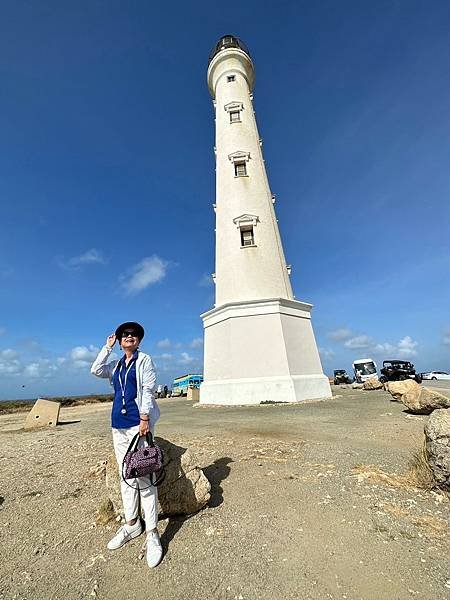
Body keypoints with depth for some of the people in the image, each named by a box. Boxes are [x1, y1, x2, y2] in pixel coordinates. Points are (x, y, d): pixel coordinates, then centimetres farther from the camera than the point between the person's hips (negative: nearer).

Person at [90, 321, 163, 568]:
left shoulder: (144, 360, -2)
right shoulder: (116, 365, 15)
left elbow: (148, 390, -10)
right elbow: (95, 370, -1)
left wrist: (145, 418, -17)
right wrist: (107, 346, 3)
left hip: (138, 423, -6)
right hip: (118, 425, 6)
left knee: (143, 477, -4)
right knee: (125, 476, 14)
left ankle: (152, 533, 6)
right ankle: (131, 524, 29)